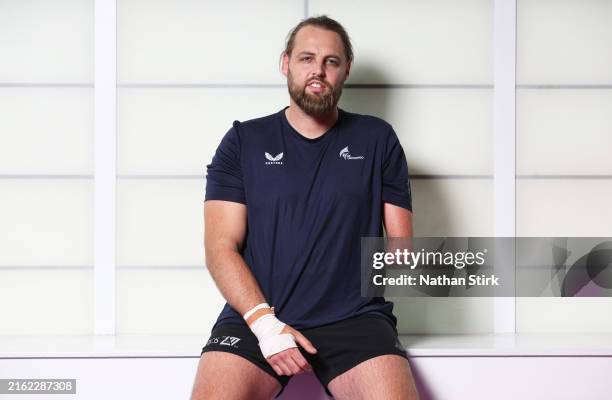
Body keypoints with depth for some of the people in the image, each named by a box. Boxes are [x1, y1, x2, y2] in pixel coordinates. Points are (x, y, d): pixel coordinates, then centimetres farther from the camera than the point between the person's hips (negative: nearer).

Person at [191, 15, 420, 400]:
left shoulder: (377, 140, 13)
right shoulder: (244, 141, 11)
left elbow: (401, 245, 13)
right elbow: (221, 247, 2)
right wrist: (265, 322, -11)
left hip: (356, 319, 0)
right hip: (255, 315, 0)